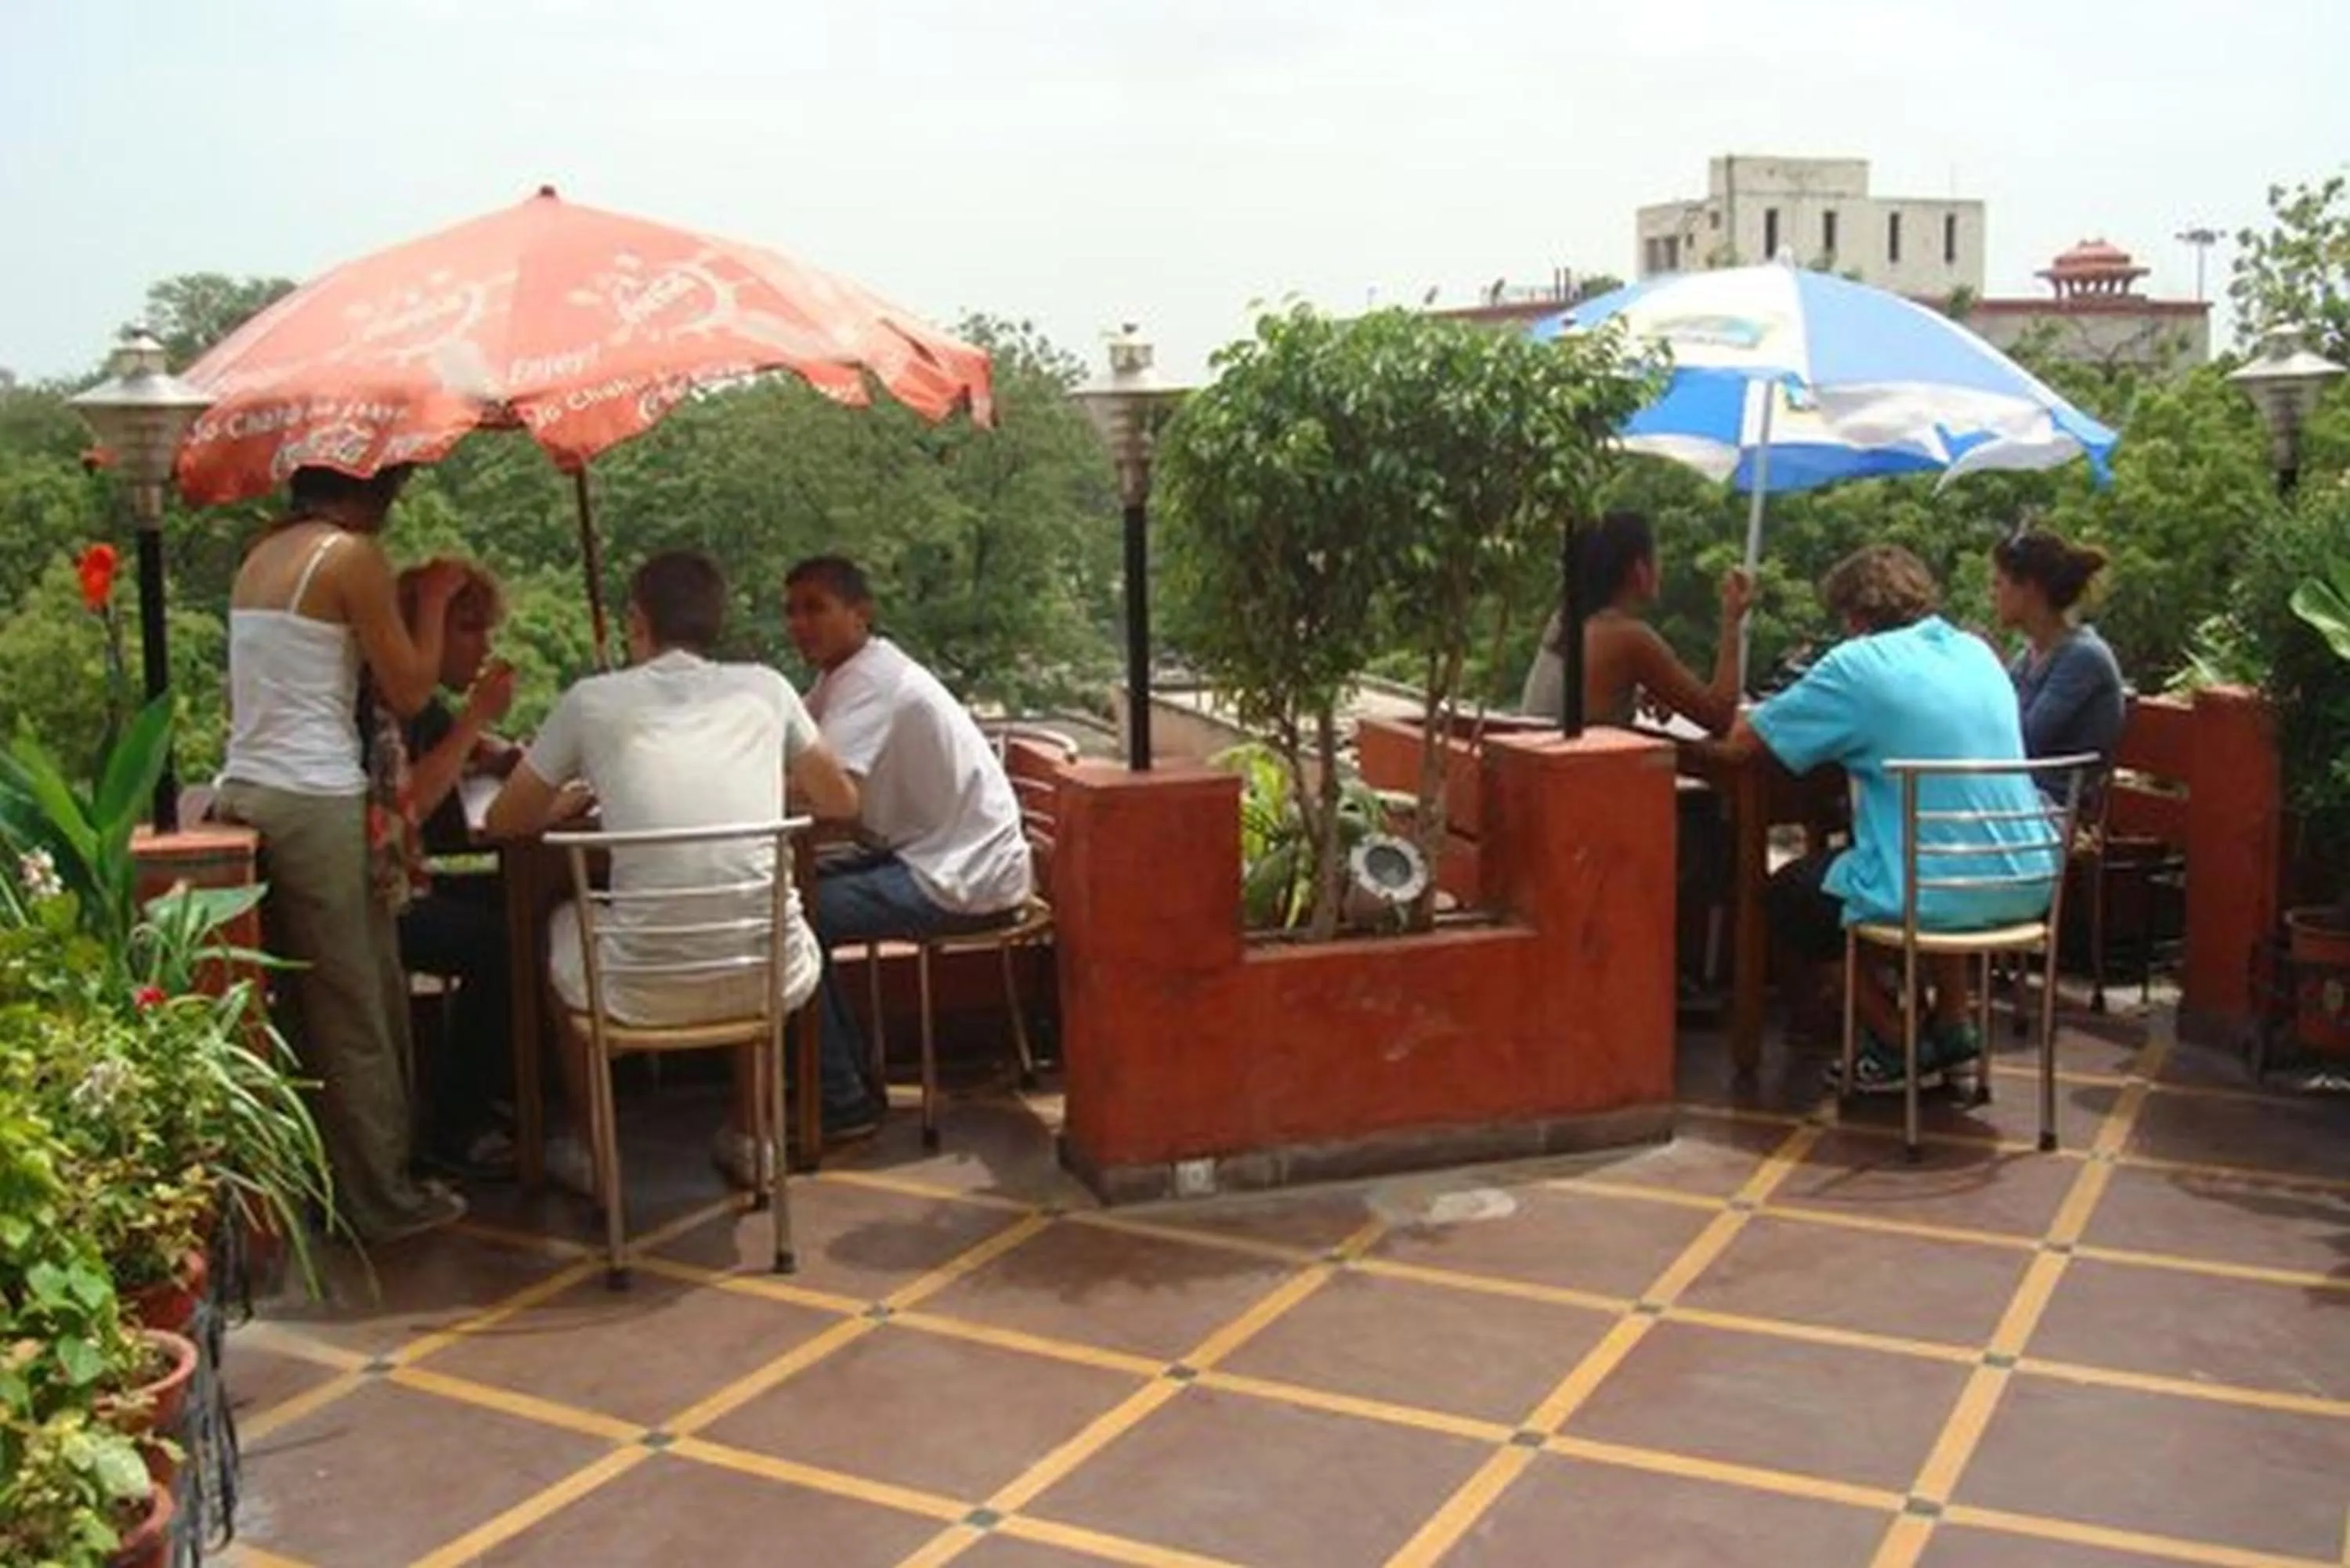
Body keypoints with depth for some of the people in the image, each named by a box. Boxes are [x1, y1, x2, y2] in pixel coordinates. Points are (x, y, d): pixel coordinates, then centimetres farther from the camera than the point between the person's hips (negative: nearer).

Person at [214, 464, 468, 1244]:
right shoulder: (353, 555, -8)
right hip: (315, 803, -8)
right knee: (358, 1012, 1)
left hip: (244, 792, 8)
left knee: (297, 1003, 14)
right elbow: (409, 689, -5)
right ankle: (382, 1200, 9)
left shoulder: (263, 555, 15)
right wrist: (432, 600, 8)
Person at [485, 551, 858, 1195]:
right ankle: (750, 1141, 40)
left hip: (644, 991, -1)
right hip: (766, 980, 2)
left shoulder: (593, 700, 4)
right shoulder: (764, 688, 7)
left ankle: (594, 1153, 39)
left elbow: (504, 821, 15)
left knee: (564, 925, 34)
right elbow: (842, 802, 19)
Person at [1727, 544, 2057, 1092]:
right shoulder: (1977, 652, 11)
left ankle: (1900, 1047, 18)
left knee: (1789, 895, 19)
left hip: (1937, 893, -7)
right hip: (2025, 887, 7)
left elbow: (1741, 740, -5)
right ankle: (1953, 1023, 30)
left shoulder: (1857, 665, -9)